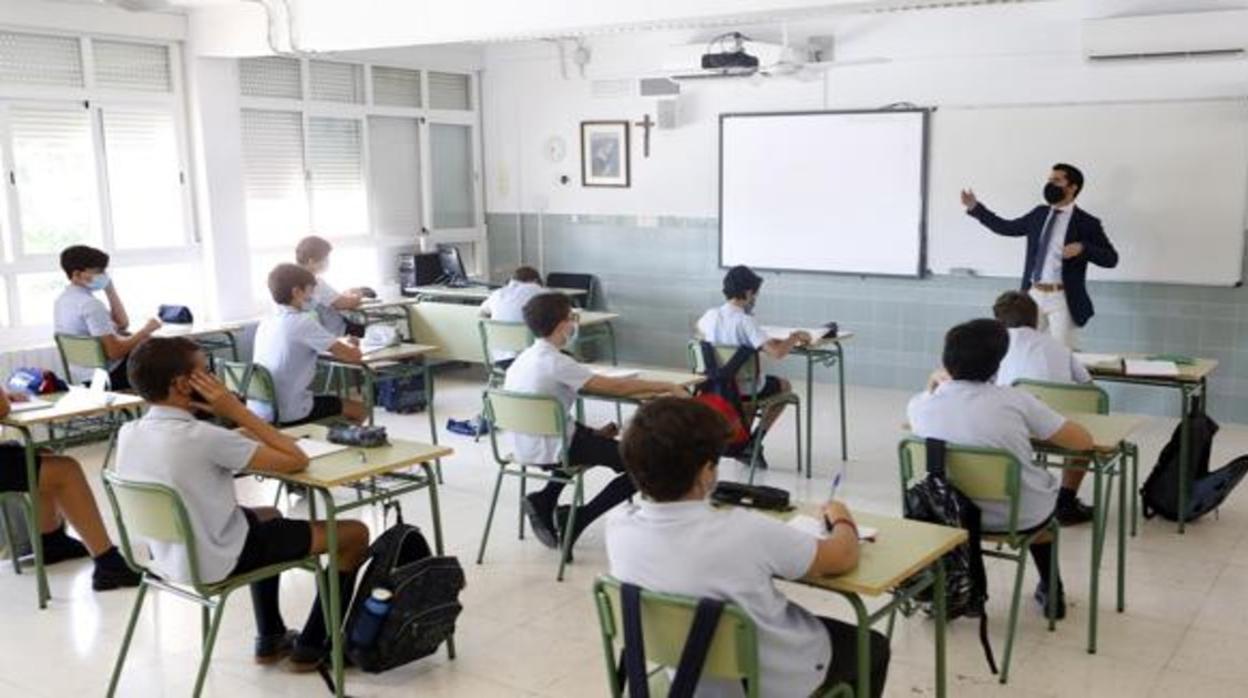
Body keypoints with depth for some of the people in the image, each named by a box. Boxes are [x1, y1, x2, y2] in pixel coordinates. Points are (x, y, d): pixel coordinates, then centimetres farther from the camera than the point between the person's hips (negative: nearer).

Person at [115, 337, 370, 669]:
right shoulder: (200, 437, -29)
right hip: (219, 563, -8)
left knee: (267, 516, 36)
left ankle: (270, 639, 38)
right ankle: (312, 647, 18)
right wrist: (236, 410, -19)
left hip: (169, 557, 8)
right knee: (354, 534, 4)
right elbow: (296, 460, -22)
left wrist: (244, 433, 0)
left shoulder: (128, 434, -5)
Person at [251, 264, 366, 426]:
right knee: (359, 408, 14)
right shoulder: (304, 321, -15)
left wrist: (340, 342, 19)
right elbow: (351, 356, -12)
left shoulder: (266, 323, 6)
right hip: (289, 415, -7)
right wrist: (352, 348, 11)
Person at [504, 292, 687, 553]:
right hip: (553, 450, -9)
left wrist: (593, 433, 10)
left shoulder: (524, 358, 6)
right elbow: (615, 387, -19)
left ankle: (544, 502, 22)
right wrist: (668, 387, -11)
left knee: (595, 439, 37)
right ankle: (575, 521, 2)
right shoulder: (555, 362, -20)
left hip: (527, 447, 9)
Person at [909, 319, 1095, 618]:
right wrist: (1031, 433, 5)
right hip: (1023, 518, -1)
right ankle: (1051, 591, 43)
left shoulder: (920, 406, -13)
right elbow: (1084, 441, -9)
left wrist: (936, 386, 8)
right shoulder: (1013, 400, -20)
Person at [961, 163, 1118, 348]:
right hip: (1033, 295, 5)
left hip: (1062, 299, -5)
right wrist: (975, 207, 15)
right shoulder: (1039, 214, 9)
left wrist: (1083, 248, -24)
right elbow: (1007, 227, 19)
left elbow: (1111, 258, -6)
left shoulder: (1086, 222, -5)